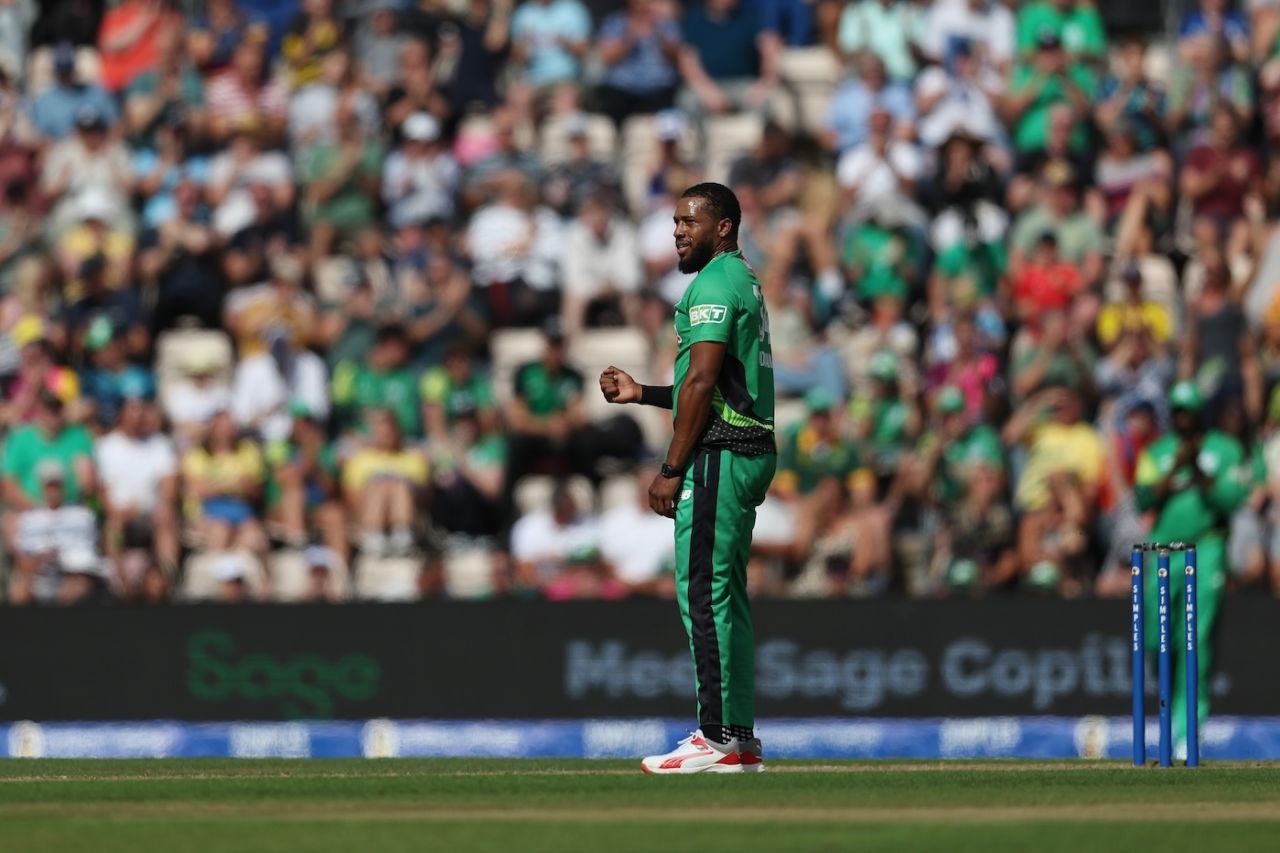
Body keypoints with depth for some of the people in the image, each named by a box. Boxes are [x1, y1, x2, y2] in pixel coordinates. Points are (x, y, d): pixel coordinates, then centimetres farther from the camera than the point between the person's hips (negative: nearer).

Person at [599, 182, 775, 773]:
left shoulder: (714, 284, -10)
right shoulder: (744, 283, 23)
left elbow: (703, 382, -18)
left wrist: (672, 469, -18)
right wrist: (642, 394, 22)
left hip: (719, 455, -11)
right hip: (751, 452, 11)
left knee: (703, 591, -11)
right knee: (724, 596, 12)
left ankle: (718, 738, -15)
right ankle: (739, 738, 12)